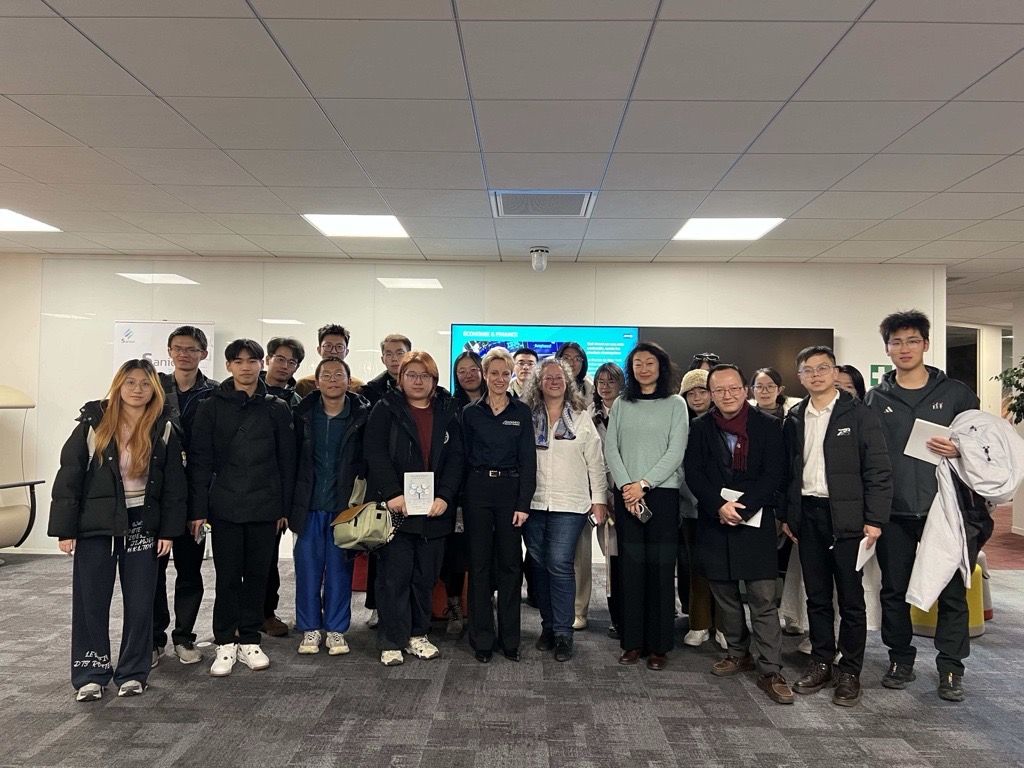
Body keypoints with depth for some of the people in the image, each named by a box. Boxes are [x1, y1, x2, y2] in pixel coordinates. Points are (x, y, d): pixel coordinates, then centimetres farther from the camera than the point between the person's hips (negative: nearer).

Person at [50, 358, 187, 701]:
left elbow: (173, 484, 2)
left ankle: (133, 672, 20)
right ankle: (90, 674, 19)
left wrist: (168, 530, -2)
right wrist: (65, 529, -8)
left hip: (142, 525, 1)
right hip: (95, 524, -1)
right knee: (91, 602, 5)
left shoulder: (164, 430, 0)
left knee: (140, 603, 6)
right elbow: (69, 476, -4)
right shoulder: (93, 424, -4)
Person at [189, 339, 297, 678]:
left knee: (258, 575, 8)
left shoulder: (277, 409, 5)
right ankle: (225, 644, 18)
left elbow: (286, 461, 7)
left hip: (265, 508, 1)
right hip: (225, 507, -1)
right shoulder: (212, 407, 2)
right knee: (227, 577, 4)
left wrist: (285, 507, 3)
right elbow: (200, 460, -1)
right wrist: (200, 508, -6)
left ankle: (249, 641, 22)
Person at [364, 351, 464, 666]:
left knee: (426, 576, 10)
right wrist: (392, 494, -18)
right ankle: (391, 642, 10)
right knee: (395, 575, 0)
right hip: (396, 507, -3)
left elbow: (455, 458, 3)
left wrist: (444, 497, -9)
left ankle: (418, 634, 24)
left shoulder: (446, 413, 10)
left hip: (435, 508, 3)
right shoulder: (386, 409, 2)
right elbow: (375, 452, -8)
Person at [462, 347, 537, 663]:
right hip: (477, 490, 0)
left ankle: (510, 638, 16)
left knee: (510, 563, 4)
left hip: (511, 489, 0)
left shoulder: (522, 412, 4)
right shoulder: (471, 412, 5)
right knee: (479, 564, 4)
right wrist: (460, 498, -2)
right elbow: (464, 457, 6)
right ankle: (482, 639, 14)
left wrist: (524, 503, -7)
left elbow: (528, 459, 0)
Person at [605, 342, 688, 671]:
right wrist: (626, 486, -10)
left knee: (660, 569, 0)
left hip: (662, 493, -2)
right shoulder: (620, 405, 11)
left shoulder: (675, 404, 4)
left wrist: (644, 484, -13)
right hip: (626, 495, 2)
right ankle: (632, 641, 13)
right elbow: (611, 449, 4)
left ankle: (658, 645, 10)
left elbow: (675, 452, -5)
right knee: (630, 567, 3)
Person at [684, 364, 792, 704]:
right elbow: (693, 473, -1)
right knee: (725, 595, 14)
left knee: (763, 600, -4)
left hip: (754, 522, -3)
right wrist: (719, 506, -14)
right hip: (714, 523, 3)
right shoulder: (701, 427, 4)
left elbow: (774, 474, -7)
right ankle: (738, 653, 31)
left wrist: (741, 508, -16)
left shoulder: (768, 425, -2)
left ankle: (770, 670, 4)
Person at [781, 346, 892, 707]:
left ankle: (849, 672, 16)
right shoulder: (794, 419, 10)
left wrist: (874, 520, -11)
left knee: (851, 599, 4)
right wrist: (787, 515, 8)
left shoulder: (859, 414, -4)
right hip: (807, 515, 4)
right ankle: (821, 663, 24)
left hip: (845, 517, -4)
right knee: (816, 596, 12)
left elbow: (878, 470, -7)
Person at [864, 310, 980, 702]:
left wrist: (960, 451, -14)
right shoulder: (875, 399, 6)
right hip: (894, 513, 1)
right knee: (894, 590, 10)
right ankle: (900, 660, 25)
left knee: (952, 591, 4)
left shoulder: (956, 393, 4)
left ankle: (950, 668, 19)